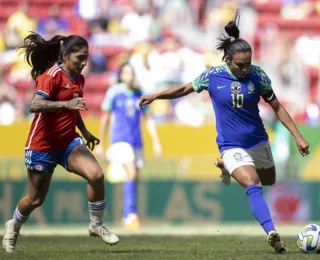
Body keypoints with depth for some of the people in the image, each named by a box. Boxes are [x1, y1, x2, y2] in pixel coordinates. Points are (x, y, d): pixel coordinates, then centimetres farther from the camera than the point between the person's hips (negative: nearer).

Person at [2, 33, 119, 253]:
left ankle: (96, 225, -2)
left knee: (96, 175, -20)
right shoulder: (52, 76, -18)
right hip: (42, 146, -6)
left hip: (68, 142, 6)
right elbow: (35, 105, -34)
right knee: (36, 199, 8)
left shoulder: (79, 79, 6)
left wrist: (85, 132, 21)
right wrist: (66, 103, -43)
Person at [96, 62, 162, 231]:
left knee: (134, 178, 5)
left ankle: (127, 220, 14)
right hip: (120, 139, -5)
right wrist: (101, 144, 8)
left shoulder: (139, 94, 9)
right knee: (131, 173, -23)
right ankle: (131, 215, -26)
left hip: (136, 141, 5)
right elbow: (105, 118, 5)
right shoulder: (114, 92, -1)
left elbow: (148, 119, 13)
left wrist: (156, 142, 7)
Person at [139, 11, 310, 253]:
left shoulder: (257, 75, -10)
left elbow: (277, 107, -2)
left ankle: (227, 169, 48)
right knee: (253, 186, -25)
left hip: (258, 142, 4)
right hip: (232, 146, -4)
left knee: (269, 181, 23)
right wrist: (156, 96, 1)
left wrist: (298, 136, -4)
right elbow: (184, 89, 6)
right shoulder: (212, 76, -12)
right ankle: (272, 233, -32)